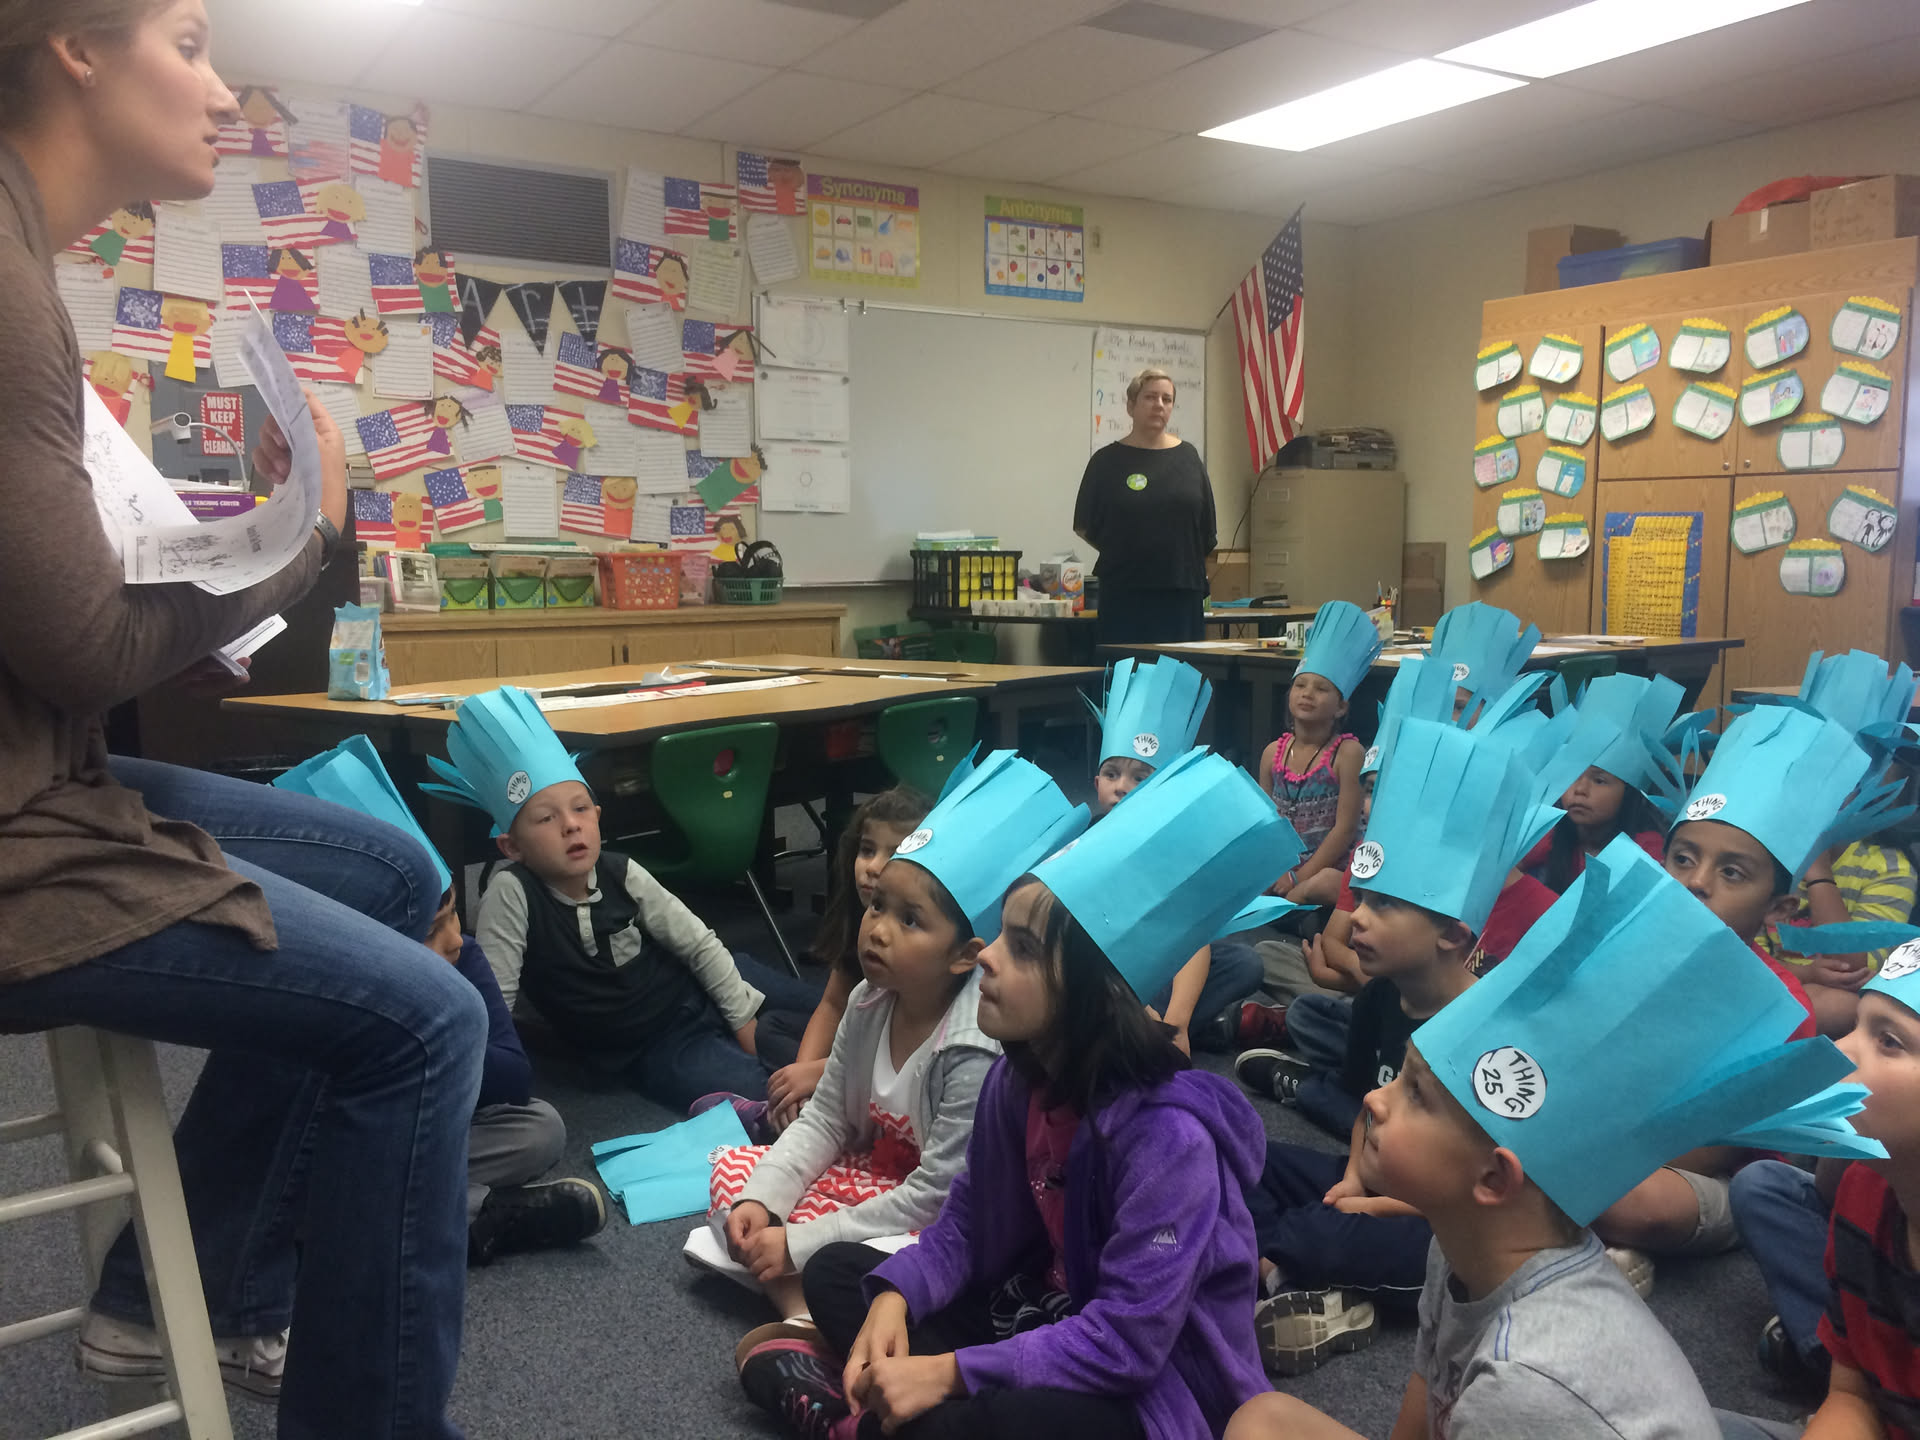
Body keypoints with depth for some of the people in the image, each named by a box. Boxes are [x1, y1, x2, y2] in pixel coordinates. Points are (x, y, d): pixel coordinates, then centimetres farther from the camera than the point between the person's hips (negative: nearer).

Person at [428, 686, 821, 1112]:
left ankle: (767, 1036, 19)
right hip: (650, 1052, -3)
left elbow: (700, 944, -2)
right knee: (763, 1095, -24)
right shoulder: (512, 894, -21)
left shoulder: (621, 873, -11)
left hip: (697, 993, 4)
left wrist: (744, 1017, -1)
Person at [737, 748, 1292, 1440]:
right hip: (1050, 1315, 8)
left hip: (1152, 1381, -7)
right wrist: (893, 1298, -14)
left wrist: (949, 1373, -26)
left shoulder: (1167, 1132, -30)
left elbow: (1127, 1342, -29)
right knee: (835, 1272, 6)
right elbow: (967, 1223, 5)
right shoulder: (1017, 1076, -7)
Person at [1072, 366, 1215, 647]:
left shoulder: (1188, 457, 8)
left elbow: (1207, 528, 12)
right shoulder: (1107, 460, 1)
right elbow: (1084, 526, 4)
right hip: (1125, 592, -2)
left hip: (1182, 591, 2)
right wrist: (1120, 553, 4)